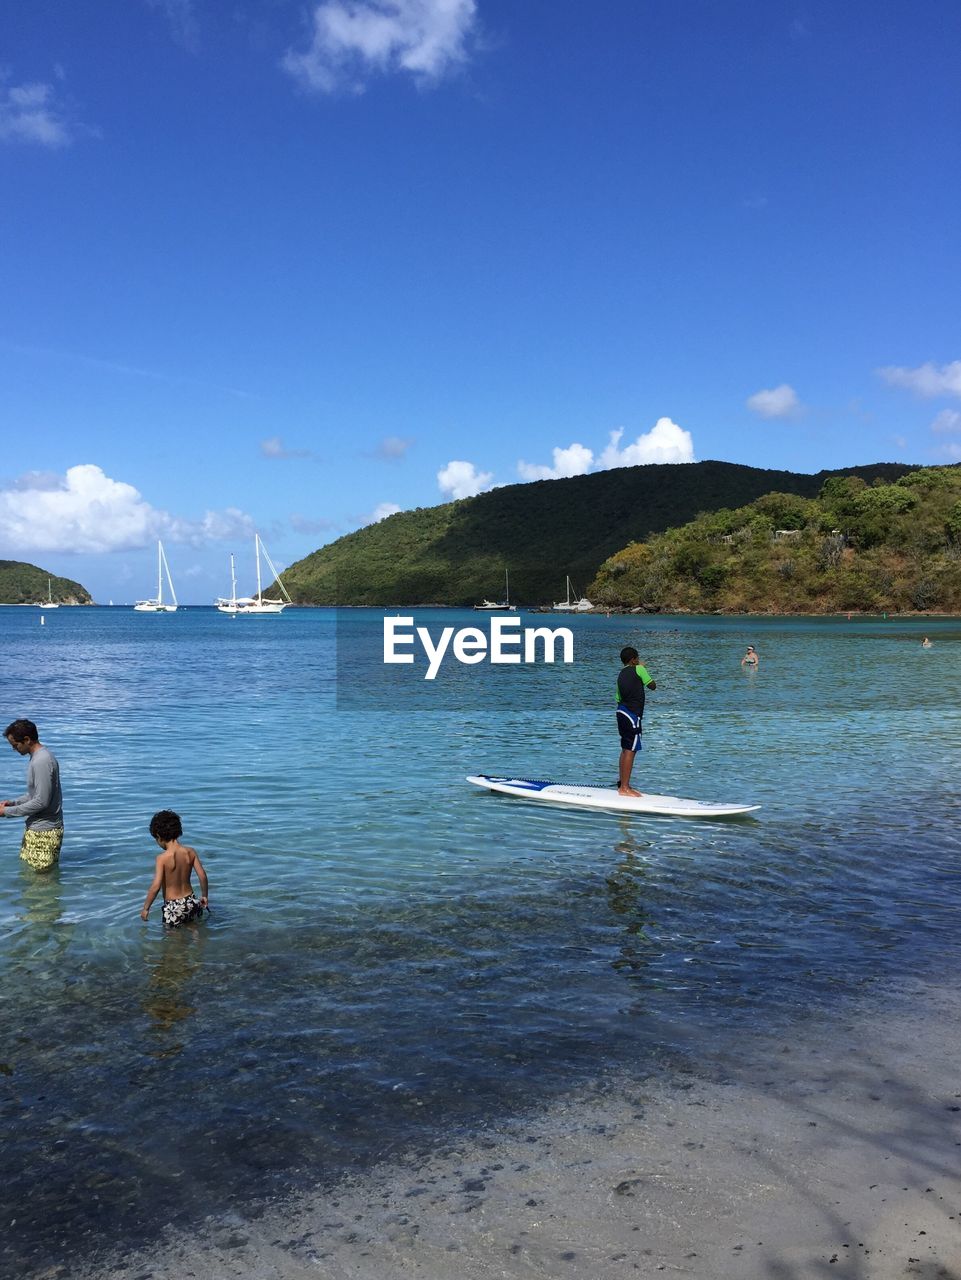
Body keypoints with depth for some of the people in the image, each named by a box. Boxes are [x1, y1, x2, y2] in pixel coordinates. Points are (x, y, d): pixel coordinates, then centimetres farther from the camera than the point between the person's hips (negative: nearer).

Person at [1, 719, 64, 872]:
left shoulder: (42, 762, -23)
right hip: (35, 827, 10)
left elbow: (41, 802, -24)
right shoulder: (40, 756, 10)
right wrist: (12, 802, 7)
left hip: (44, 831, -10)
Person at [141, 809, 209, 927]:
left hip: (172, 907, -5)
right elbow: (203, 876, -3)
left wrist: (146, 908, -7)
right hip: (190, 902, 5)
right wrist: (204, 896, 13)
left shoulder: (162, 858, -18)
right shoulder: (190, 852, -5)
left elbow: (156, 887, -20)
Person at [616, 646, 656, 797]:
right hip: (632, 715, -9)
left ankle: (622, 784, 21)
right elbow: (652, 686, 2)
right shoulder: (638, 669, -5)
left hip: (622, 711, 9)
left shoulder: (621, 674, 15)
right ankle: (624, 788, -9)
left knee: (625, 749, 15)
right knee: (630, 750, -8)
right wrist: (645, 673, 15)